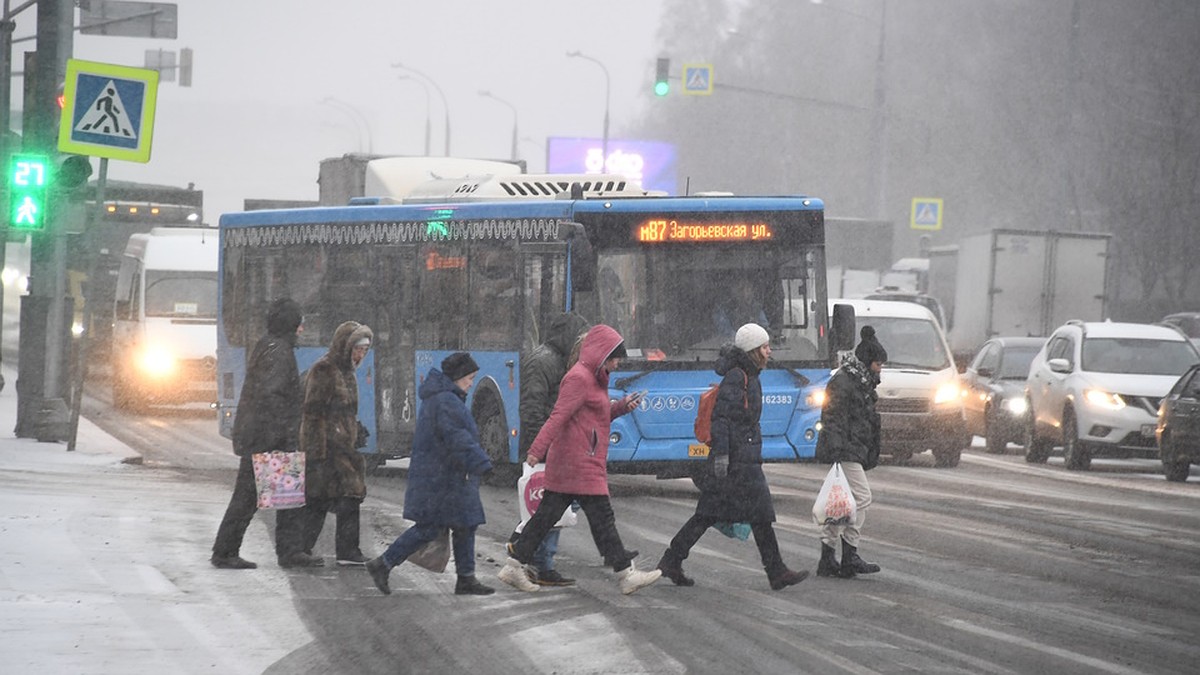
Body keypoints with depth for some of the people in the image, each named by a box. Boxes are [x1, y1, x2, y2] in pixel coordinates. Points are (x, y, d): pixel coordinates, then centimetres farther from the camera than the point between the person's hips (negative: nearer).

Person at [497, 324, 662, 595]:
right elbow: (558, 416, -21)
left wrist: (622, 406, 11)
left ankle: (515, 565, 11)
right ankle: (626, 575, -3)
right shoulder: (579, 378, -13)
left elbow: (599, 415, 27)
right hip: (580, 464, -10)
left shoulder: (593, 378, 20)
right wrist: (537, 449, -27)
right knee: (602, 517, -6)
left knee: (547, 514, 10)